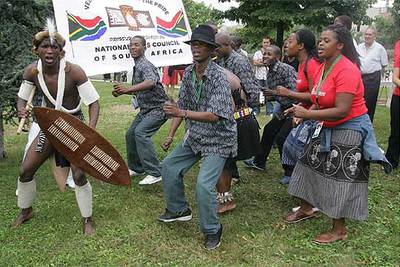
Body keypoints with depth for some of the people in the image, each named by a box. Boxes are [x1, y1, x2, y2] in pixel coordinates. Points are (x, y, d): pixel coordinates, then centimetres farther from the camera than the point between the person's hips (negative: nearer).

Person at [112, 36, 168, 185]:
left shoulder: (145, 65, -18)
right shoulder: (137, 66, 11)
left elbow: (151, 82, -40)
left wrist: (128, 89, -47)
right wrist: (122, 91, 7)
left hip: (158, 108, -10)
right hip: (145, 109, 10)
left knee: (141, 132, -28)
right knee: (130, 134, 13)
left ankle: (155, 173, -26)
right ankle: (136, 168, 31)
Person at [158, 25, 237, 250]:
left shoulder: (219, 76, -21)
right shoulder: (188, 73, 1)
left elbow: (213, 115, -29)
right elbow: (182, 106, 7)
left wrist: (182, 113, -34)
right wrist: (171, 135, 4)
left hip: (218, 140, -8)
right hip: (195, 136, 8)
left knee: (204, 185, -19)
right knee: (170, 166, 12)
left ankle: (212, 231, 5)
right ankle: (179, 210, 33)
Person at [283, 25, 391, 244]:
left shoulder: (346, 70, -22)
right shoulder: (323, 67, 4)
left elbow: (341, 111, -28)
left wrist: (307, 114, -26)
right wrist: (304, 112, -10)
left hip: (349, 130, -8)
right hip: (326, 128, 9)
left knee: (339, 179, 0)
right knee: (312, 166, 16)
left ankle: (339, 230, 17)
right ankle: (306, 209, 37)